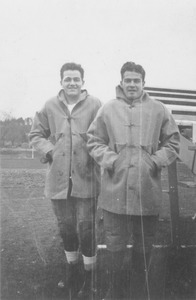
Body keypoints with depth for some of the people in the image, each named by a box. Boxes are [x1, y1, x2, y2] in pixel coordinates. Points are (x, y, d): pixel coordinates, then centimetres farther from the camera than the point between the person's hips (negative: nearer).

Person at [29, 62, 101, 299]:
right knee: (66, 228, 16)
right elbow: (35, 134, 12)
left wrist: (97, 157, -13)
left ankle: (89, 277, 25)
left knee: (85, 229, 4)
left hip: (86, 179, -3)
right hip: (58, 179, 3)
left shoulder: (94, 105, -4)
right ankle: (72, 267, 41)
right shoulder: (50, 106, 4)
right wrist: (49, 150, -2)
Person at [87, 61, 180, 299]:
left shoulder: (158, 110, 5)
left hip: (148, 191, 1)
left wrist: (156, 161, -5)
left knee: (144, 245, 16)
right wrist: (110, 160, -9)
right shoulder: (108, 109, 3)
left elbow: (172, 143, 9)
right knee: (115, 244, 11)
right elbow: (94, 141, 5)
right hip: (115, 190, -1)